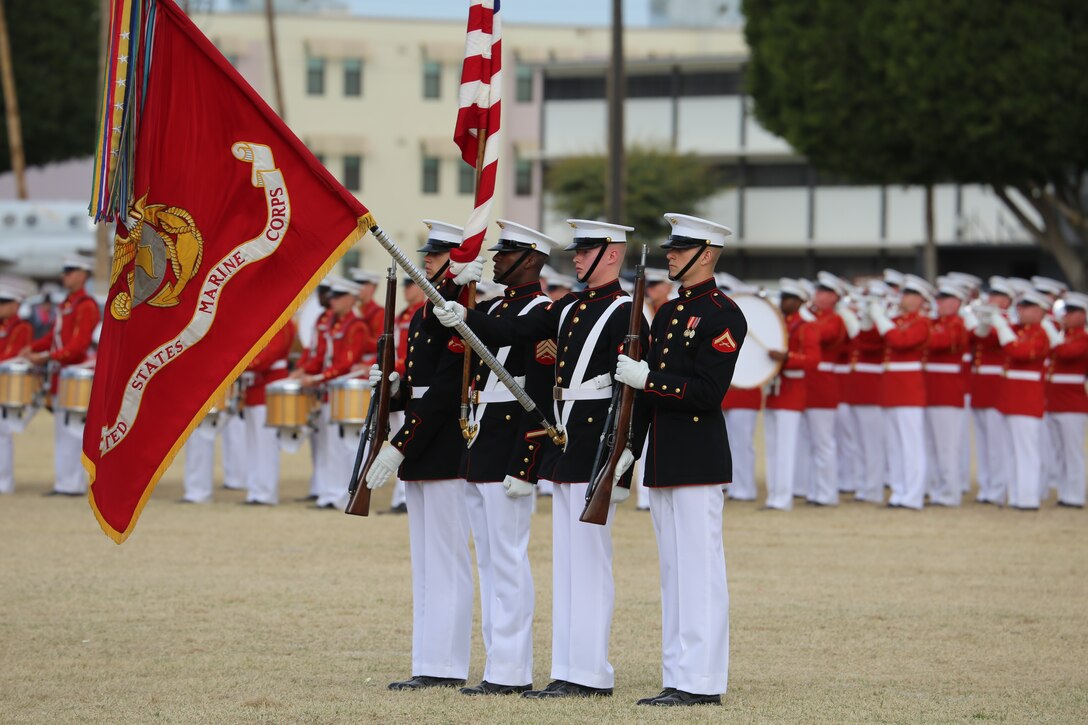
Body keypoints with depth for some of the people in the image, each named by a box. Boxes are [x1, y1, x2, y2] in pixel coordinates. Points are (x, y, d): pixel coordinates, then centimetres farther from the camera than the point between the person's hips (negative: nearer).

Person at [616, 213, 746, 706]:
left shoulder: (722, 315, -9)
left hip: (698, 459, -9)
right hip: (664, 459, 9)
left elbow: (708, 392, -17)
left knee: (699, 569, -8)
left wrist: (646, 379, -21)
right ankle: (679, 679, 14)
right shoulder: (668, 312, 18)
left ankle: (702, 683, -7)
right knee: (673, 572, 10)